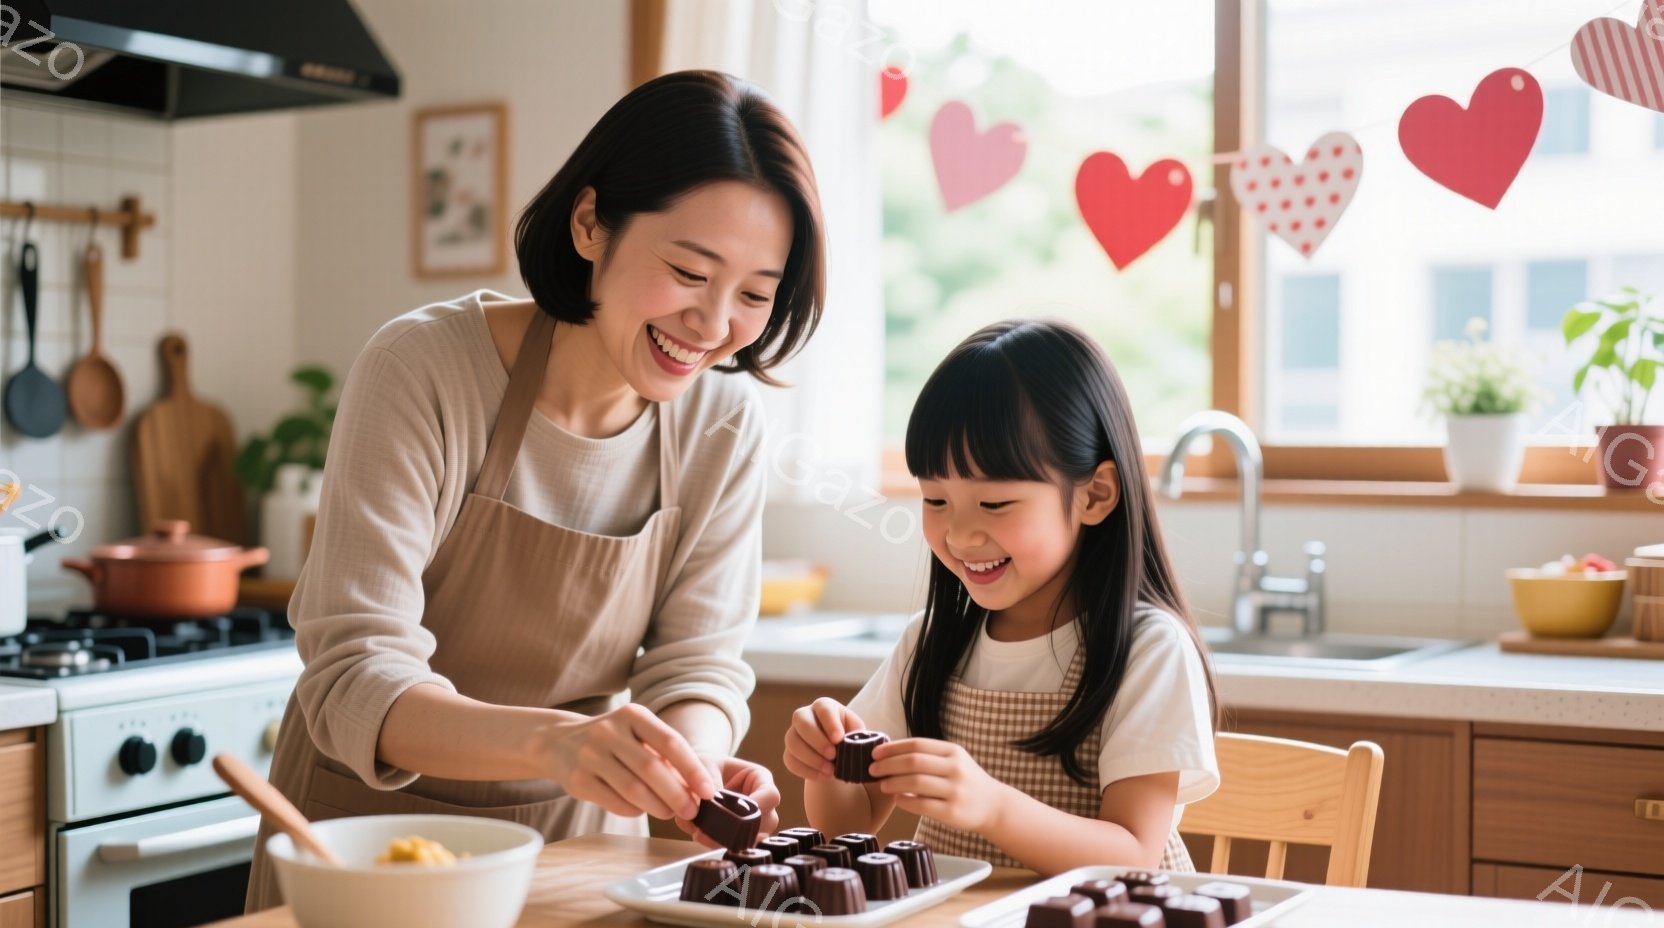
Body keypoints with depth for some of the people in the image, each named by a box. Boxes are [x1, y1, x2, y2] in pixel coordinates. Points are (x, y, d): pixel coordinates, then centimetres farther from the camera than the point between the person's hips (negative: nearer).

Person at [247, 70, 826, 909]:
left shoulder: (723, 422, -8)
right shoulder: (424, 368, -20)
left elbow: (696, 665, -5)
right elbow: (352, 681, -24)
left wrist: (691, 765, -27)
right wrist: (551, 741, -41)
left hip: (577, 839, 3)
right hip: (380, 822, -3)